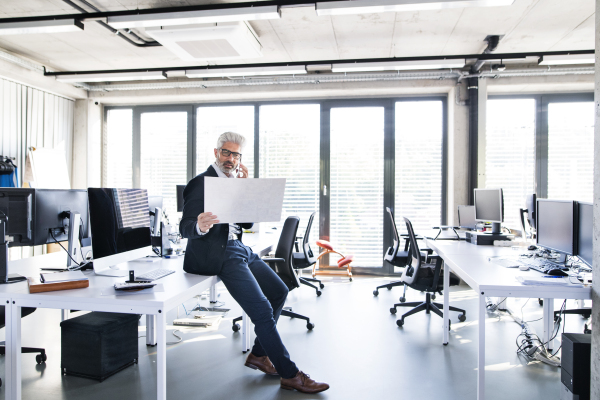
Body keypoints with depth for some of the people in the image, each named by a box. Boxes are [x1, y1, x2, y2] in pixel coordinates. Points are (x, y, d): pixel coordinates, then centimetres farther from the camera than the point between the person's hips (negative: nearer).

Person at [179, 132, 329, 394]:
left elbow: (248, 222, 8)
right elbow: (185, 228, -15)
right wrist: (200, 227, -39)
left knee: (279, 291, 10)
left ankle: (259, 355, 21)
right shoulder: (201, 183, -8)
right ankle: (290, 375, -3)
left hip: (239, 248, 9)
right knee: (263, 310, -16)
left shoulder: (234, 181, 16)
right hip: (217, 254, -9)